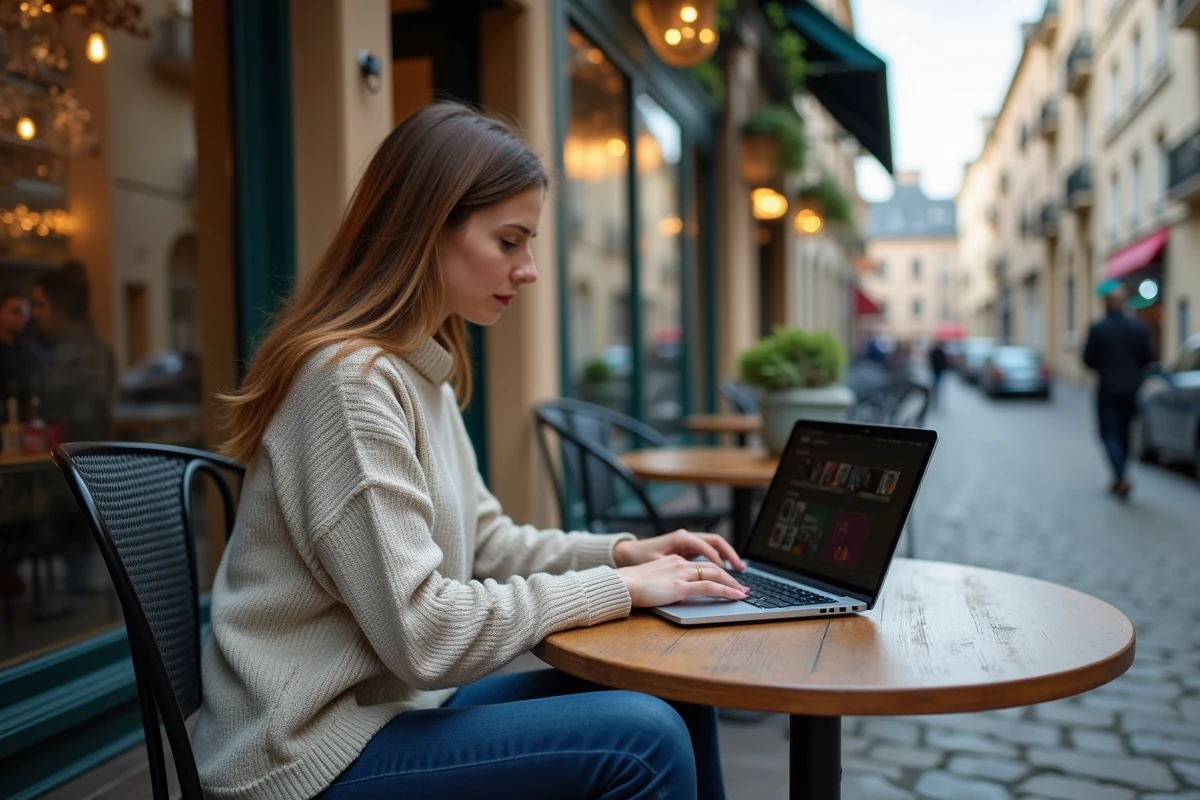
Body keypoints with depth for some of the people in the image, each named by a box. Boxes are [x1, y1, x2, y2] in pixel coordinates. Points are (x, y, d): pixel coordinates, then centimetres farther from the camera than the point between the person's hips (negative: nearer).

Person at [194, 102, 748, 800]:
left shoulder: (424, 368, 7)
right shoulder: (350, 379, -23)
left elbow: (485, 541, 14)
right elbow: (423, 633, -25)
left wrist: (623, 552, 0)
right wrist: (616, 587, -16)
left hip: (393, 701, 9)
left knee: (677, 699, 2)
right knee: (643, 741, -19)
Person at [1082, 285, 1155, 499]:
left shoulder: (1097, 329, -11)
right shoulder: (1139, 327, -1)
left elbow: (1088, 359, -7)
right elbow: (1148, 358, 1)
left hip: (1108, 390, -4)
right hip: (1132, 390, 4)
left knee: (1108, 434, 1)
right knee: (1123, 434, 16)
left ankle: (1121, 478, -17)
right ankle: (1118, 480, 23)